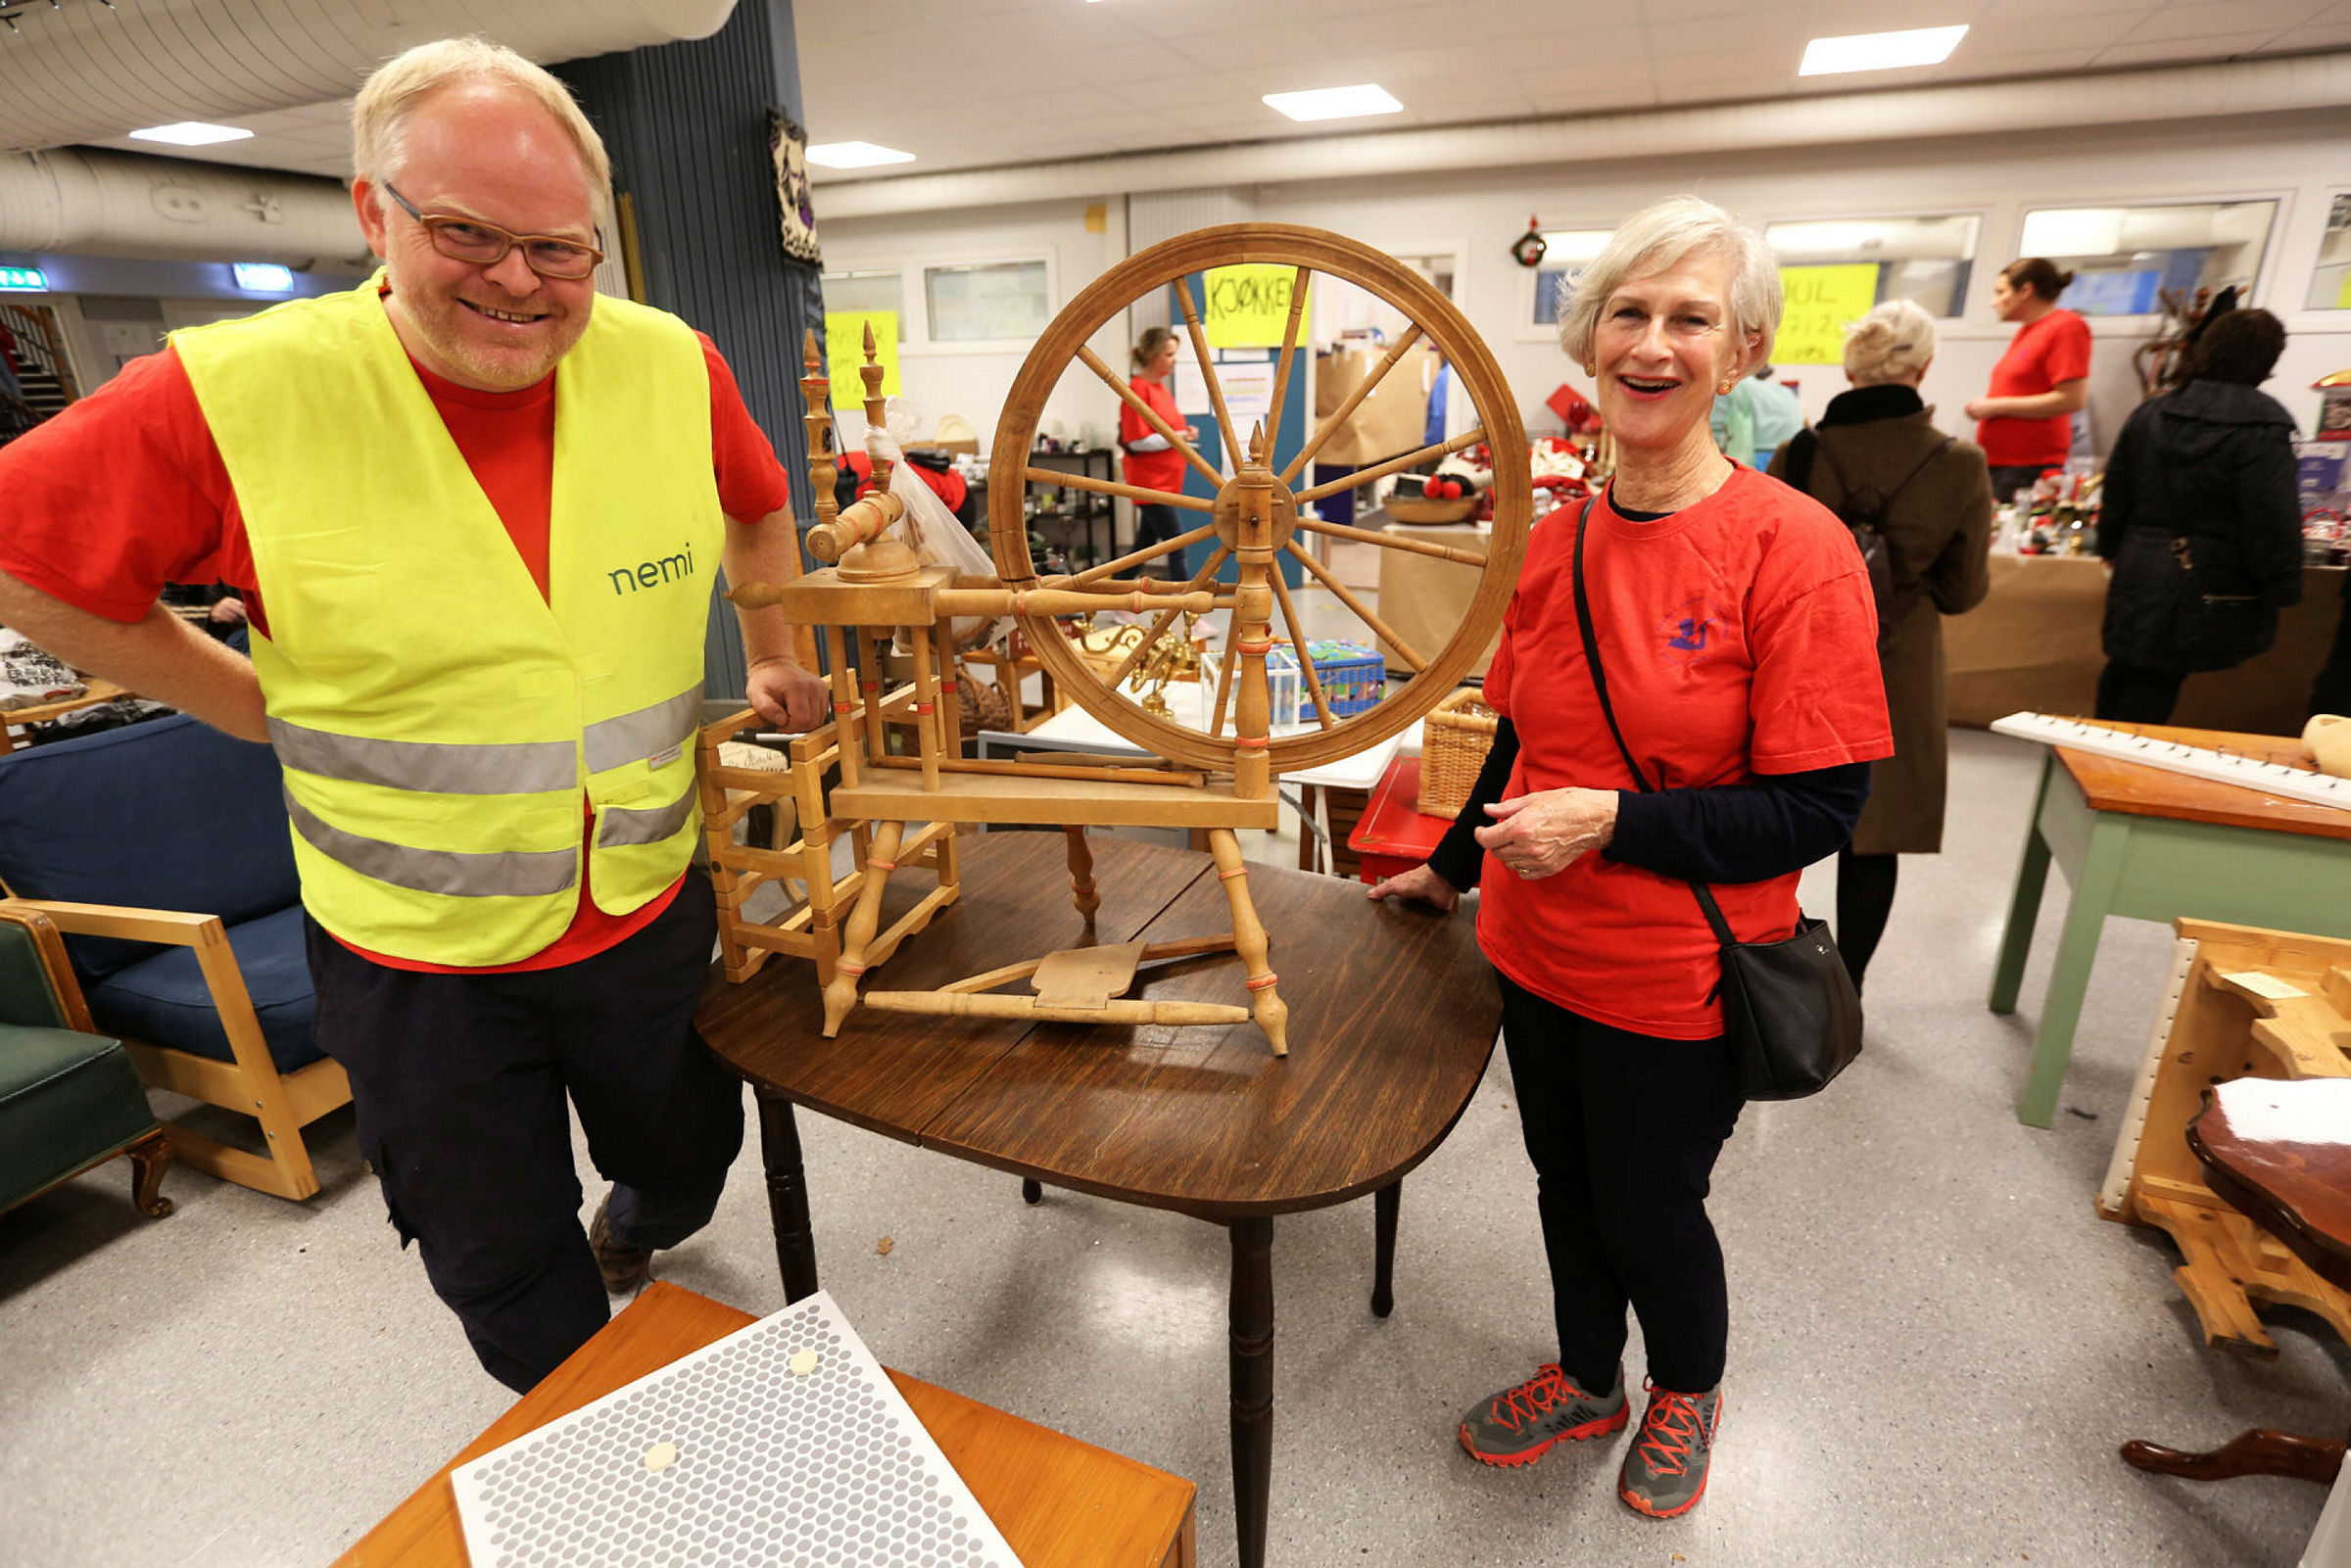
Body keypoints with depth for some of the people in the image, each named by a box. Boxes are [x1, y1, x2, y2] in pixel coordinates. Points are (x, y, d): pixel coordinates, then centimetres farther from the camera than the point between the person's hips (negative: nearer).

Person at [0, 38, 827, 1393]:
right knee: (505, 1273, 19)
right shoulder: (236, 393, -16)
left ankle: (628, 1233, 65)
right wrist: (265, 710, -4)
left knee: (688, 1166, 26)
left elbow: (756, 508, 12)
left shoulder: (671, 368, -9)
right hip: (415, 953, -2)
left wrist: (776, 659, 15)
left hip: (651, 912, 3)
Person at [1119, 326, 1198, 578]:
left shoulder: (1160, 387, 14)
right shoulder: (1138, 389, -14)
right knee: (1176, 545, -8)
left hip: (1165, 481, 9)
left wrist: (1184, 433, 7)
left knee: (1145, 543, 14)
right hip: (1150, 482, -9)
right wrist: (1177, 437, -16)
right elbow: (1137, 441, -19)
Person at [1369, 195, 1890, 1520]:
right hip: (1539, 954, 5)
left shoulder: (1795, 549, -17)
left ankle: (1691, 1384, 51)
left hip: (1679, 986, -5)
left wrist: (1612, 822, -25)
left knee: (1649, 1212, 16)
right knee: (1568, 1187, 23)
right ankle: (1588, 1380, 52)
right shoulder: (1554, 543, -1)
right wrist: (1451, 871, 19)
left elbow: (1820, 812, -17)